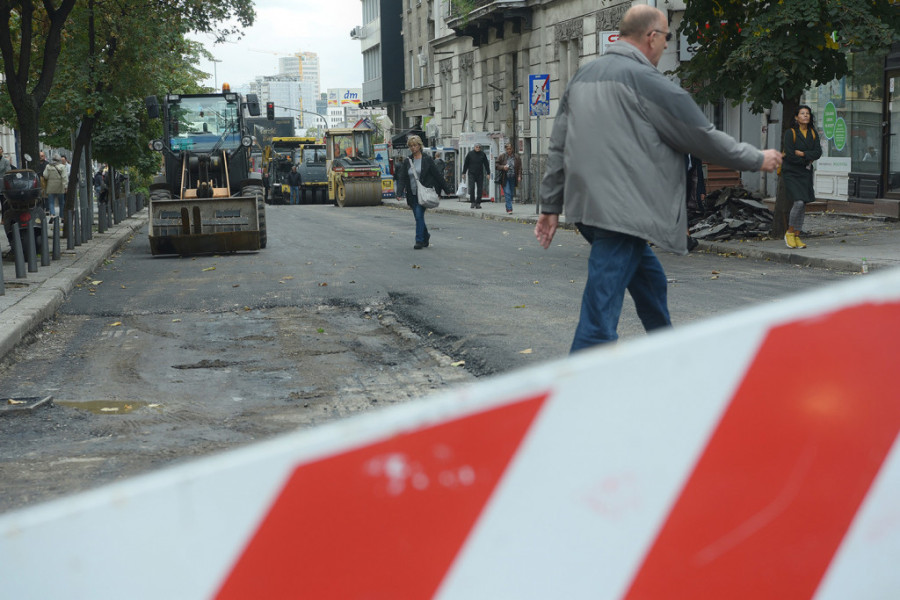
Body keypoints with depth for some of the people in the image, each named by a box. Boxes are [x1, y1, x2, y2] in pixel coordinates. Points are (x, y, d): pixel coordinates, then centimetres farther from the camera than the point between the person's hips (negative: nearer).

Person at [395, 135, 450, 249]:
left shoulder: (427, 159, -3)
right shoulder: (407, 161, 7)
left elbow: (437, 175, 2)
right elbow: (402, 178, 1)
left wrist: (446, 190, 5)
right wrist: (399, 192, -14)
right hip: (412, 194, 4)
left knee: (419, 215, -15)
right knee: (418, 217, 11)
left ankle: (419, 241, -12)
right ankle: (426, 236, 33)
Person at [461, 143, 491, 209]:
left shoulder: (483, 154, 6)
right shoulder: (470, 154, 2)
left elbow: (486, 164, 10)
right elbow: (465, 164, 6)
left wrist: (488, 173, 4)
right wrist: (464, 173, 4)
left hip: (480, 174, 2)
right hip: (471, 174, -2)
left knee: (479, 189, 0)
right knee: (471, 188, -10)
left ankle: (478, 203, 6)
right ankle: (472, 202, 0)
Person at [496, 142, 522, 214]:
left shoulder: (516, 157, 6)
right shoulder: (502, 156, 1)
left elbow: (519, 167, 5)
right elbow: (496, 165, 4)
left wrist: (519, 176, -6)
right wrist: (503, 167, -14)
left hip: (513, 178, 2)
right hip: (505, 178, -2)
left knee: (511, 194, 7)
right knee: (507, 193, -11)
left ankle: (508, 208, 23)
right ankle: (509, 209, -14)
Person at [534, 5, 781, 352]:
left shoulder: (582, 77, 15)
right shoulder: (647, 81, -9)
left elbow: (558, 146, 16)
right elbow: (703, 138, -3)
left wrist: (551, 205, 20)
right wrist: (758, 159, 11)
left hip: (585, 205, 9)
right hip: (621, 212, -9)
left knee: (649, 280, 24)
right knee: (600, 312, -10)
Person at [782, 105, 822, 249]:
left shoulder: (813, 133, 9)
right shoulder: (790, 133, -7)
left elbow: (818, 152, -1)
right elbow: (790, 156, -14)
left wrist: (802, 154, -14)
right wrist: (808, 160, -5)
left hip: (806, 173, 5)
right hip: (792, 173, -5)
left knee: (803, 205, 3)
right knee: (798, 202, -18)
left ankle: (797, 236, 10)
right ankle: (789, 233, 0)